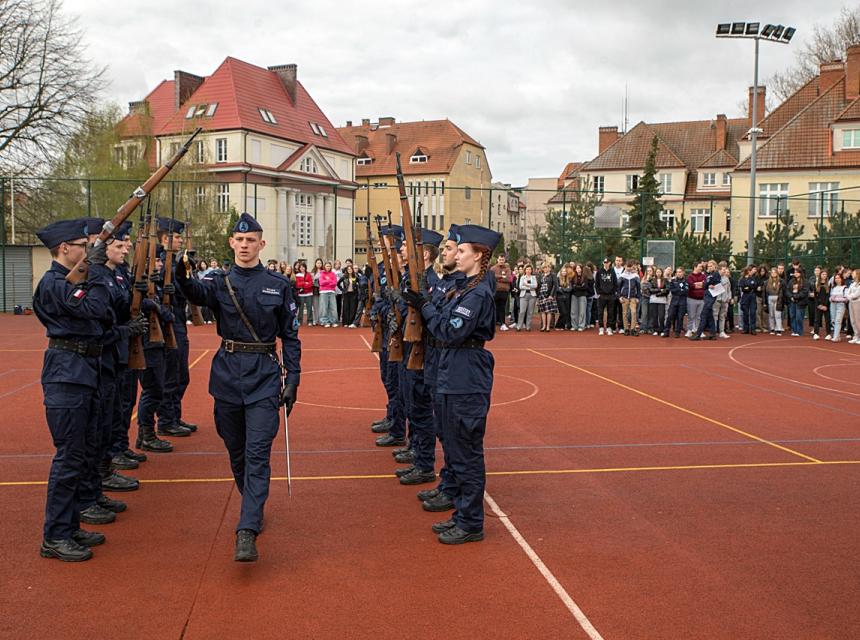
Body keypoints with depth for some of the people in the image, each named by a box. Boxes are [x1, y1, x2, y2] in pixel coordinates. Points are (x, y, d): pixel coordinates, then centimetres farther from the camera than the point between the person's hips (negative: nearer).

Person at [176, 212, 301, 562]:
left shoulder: (278, 285, 1)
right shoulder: (220, 281, 4)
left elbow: (290, 336, 4)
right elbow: (198, 292, -21)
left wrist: (292, 379, -2)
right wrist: (182, 278, -44)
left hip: (265, 376, -2)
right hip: (228, 374, 3)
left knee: (257, 454, -9)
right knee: (236, 451, 13)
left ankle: (247, 532, -12)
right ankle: (253, 507, 34)